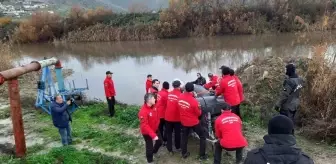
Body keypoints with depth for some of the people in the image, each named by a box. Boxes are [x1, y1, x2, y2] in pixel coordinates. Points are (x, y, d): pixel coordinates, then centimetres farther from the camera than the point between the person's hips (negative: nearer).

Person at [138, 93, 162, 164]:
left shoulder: (153, 106, -9)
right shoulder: (143, 111, -33)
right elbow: (144, 125, -31)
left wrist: (157, 124, 7)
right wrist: (153, 135, -33)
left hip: (155, 129, 7)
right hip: (147, 132, -7)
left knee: (159, 142, 22)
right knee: (150, 147, 10)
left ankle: (154, 151, 53)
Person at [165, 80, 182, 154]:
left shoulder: (169, 94, 0)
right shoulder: (180, 95, -14)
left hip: (168, 116, 3)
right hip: (176, 117, -3)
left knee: (169, 133, 12)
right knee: (177, 133, 16)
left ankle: (170, 149, 14)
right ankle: (178, 147, 32)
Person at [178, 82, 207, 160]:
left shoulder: (180, 97, -11)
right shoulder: (194, 101, -27)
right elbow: (198, 113, -14)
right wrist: (199, 109, 7)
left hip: (184, 122, 5)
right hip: (194, 122, -5)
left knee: (184, 137, 24)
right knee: (202, 136, 13)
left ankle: (184, 153, 33)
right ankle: (202, 155, 16)